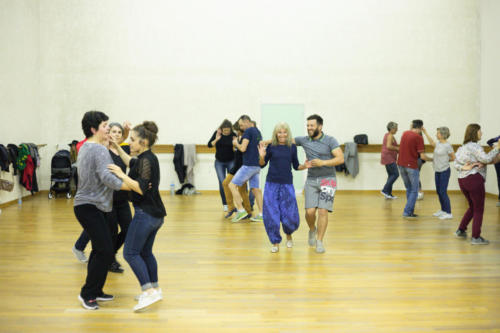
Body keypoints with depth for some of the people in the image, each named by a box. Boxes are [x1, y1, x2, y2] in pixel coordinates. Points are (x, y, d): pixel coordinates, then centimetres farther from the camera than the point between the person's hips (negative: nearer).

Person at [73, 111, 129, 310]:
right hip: (90, 207, -10)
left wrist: (107, 143, 17)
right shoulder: (99, 150, -16)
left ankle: (95, 291, 21)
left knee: (100, 250, 14)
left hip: (89, 206, 10)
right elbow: (106, 177, -28)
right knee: (105, 251, -9)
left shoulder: (85, 147, 15)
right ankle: (87, 293, 1)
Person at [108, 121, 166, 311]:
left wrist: (121, 175, -19)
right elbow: (131, 163, 35)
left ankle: (149, 292, -10)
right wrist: (117, 148, 30)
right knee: (145, 252, 18)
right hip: (155, 213, 10)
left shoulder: (146, 160, -17)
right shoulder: (146, 158, 13)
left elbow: (141, 188, -25)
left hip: (145, 213, -10)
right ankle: (155, 289, 25)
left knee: (131, 253, -5)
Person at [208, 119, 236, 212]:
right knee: (222, 183, -4)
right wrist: (216, 139, -26)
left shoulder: (233, 135, -10)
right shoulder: (217, 133, -8)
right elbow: (209, 145, -11)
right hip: (219, 162, 1)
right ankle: (225, 204, 5)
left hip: (231, 161, 0)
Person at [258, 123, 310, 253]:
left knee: (290, 216, 0)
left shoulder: (292, 147, 3)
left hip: (287, 184, 1)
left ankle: (288, 235, 32)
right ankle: (275, 242, 18)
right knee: (271, 215, 0)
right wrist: (262, 156, -14)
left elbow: (296, 166, 12)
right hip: (272, 184, 0)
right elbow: (262, 165, 5)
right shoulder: (271, 147, -1)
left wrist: (304, 166, -7)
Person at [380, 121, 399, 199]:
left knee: (391, 175, 11)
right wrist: (397, 148, -14)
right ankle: (385, 190, -9)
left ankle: (389, 194, 10)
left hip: (387, 158, 10)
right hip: (389, 158, -10)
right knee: (395, 174, -9)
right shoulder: (390, 136, -13)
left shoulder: (387, 135, 18)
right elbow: (388, 146, -27)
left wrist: (396, 150, 18)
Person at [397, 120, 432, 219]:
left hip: (401, 164, 7)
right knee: (414, 190, 5)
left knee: (409, 189, 19)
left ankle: (410, 211, 20)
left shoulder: (405, 133, 6)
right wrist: (432, 159, 3)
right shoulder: (418, 137, -13)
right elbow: (422, 156, -13)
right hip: (411, 166, -7)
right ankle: (407, 212, 0)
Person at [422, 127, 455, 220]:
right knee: (438, 191, 13)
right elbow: (432, 142, 27)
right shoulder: (438, 144, 5)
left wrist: (445, 160, -1)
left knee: (443, 192, -5)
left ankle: (448, 213, 3)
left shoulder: (447, 146, -16)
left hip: (444, 171, -8)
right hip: (437, 171, 8)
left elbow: (453, 158, -8)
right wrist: (425, 132, 24)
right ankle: (443, 210, 26)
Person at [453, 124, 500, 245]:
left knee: (472, 207, 22)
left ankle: (461, 230, 20)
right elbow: (486, 159, -21)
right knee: (479, 209, 1)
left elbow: (456, 163, 10)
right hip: (474, 179, -9)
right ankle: (476, 237, 3)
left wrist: (464, 168, -6)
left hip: (462, 180, 9)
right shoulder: (474, 146, -10)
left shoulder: (462, 147, 17)